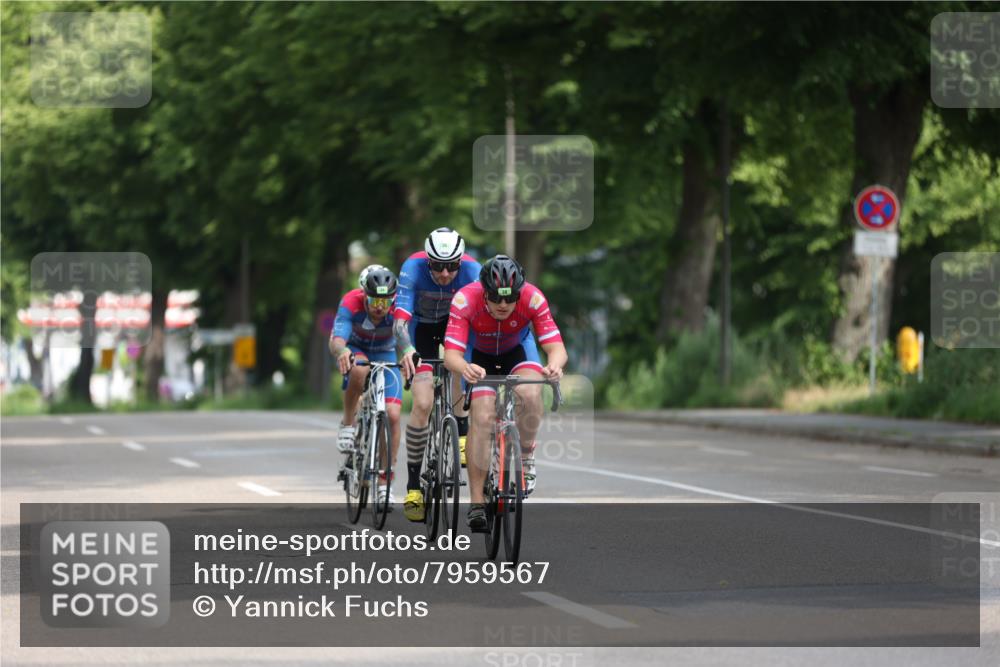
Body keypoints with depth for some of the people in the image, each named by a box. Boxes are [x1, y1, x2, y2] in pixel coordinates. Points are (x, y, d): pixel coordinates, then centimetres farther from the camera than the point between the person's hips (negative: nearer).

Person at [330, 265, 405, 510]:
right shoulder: (351, 303, -32)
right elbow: (337, 339, -44)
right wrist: (342, 351, -67)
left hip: (385, 355, 1)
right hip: (356, 350, -1)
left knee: (392, 414, -15)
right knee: (359, 369, -39)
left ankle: (384, 483, -3)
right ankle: (348, 424, -15)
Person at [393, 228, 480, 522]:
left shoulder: (472, 271, -30)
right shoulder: (414, 268, -32)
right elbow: (400, 318, -39)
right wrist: (408, 349, -58)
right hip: (423, 328, -2)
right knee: (422, 404, -15)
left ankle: (462, 433, -15)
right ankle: (413, 484, -6)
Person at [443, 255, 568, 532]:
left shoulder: (533, 299, -32)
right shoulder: (465, 300, -34)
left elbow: (556, 347, -34)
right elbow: (451, 355, -39)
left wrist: (554, 365, -58)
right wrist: (465, 368, -63)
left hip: (518, 350, 0)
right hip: (480, 356, 0)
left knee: (529, 394, -31)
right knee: (482, 418, -19)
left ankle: (525, 455, -4)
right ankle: (477, 503, -12)